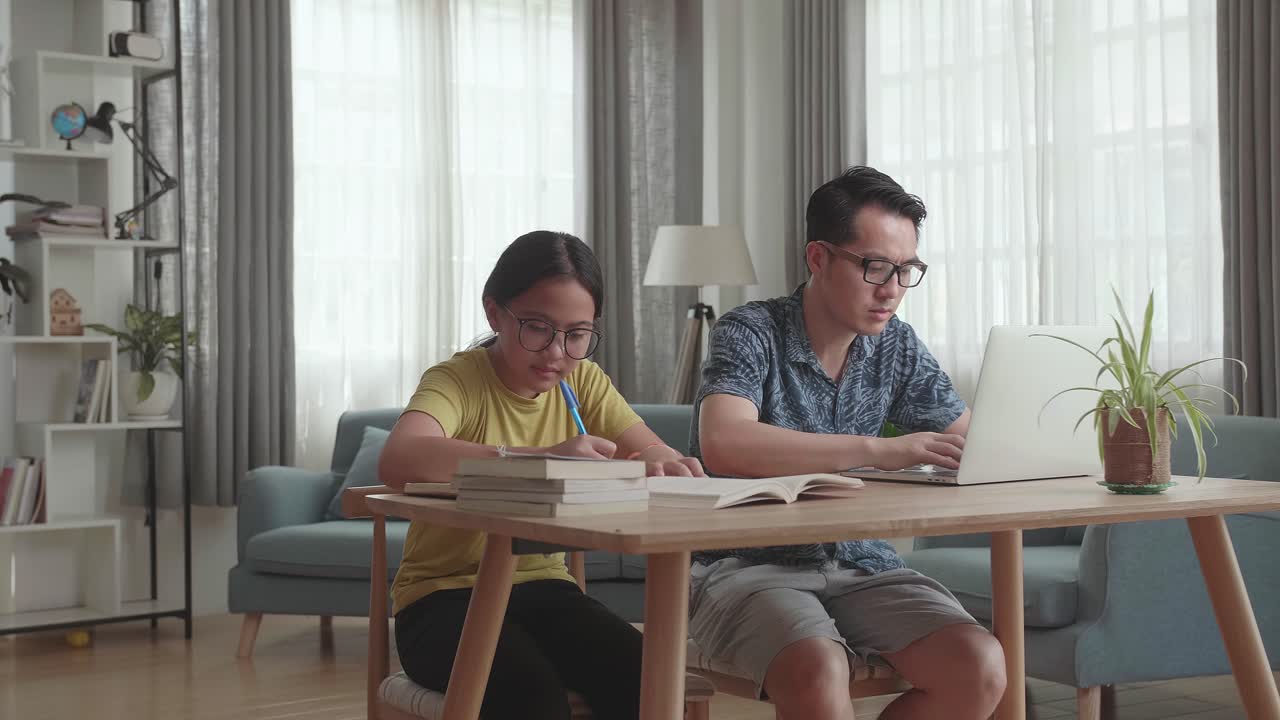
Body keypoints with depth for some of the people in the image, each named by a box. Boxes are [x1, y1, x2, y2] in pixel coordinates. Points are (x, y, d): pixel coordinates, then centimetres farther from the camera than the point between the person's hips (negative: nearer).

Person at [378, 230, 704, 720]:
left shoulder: (581, 380, 5)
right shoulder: (458, 380, -13)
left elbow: (661, 455, -4)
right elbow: (396, 461, -34)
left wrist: (655, 464, -30)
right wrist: (540, 458, -42)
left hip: (541, 585, 5)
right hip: (446, 595, -5)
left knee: (643, 679, -22)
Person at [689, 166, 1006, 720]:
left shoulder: (896, 347, 9)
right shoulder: (751, 333, -9)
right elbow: (724, 445, -28)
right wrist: (878, 451, -31)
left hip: (857, 565, 6)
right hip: (747, 565, -5)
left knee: (979, 670, -19)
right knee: (818, 672, -36)